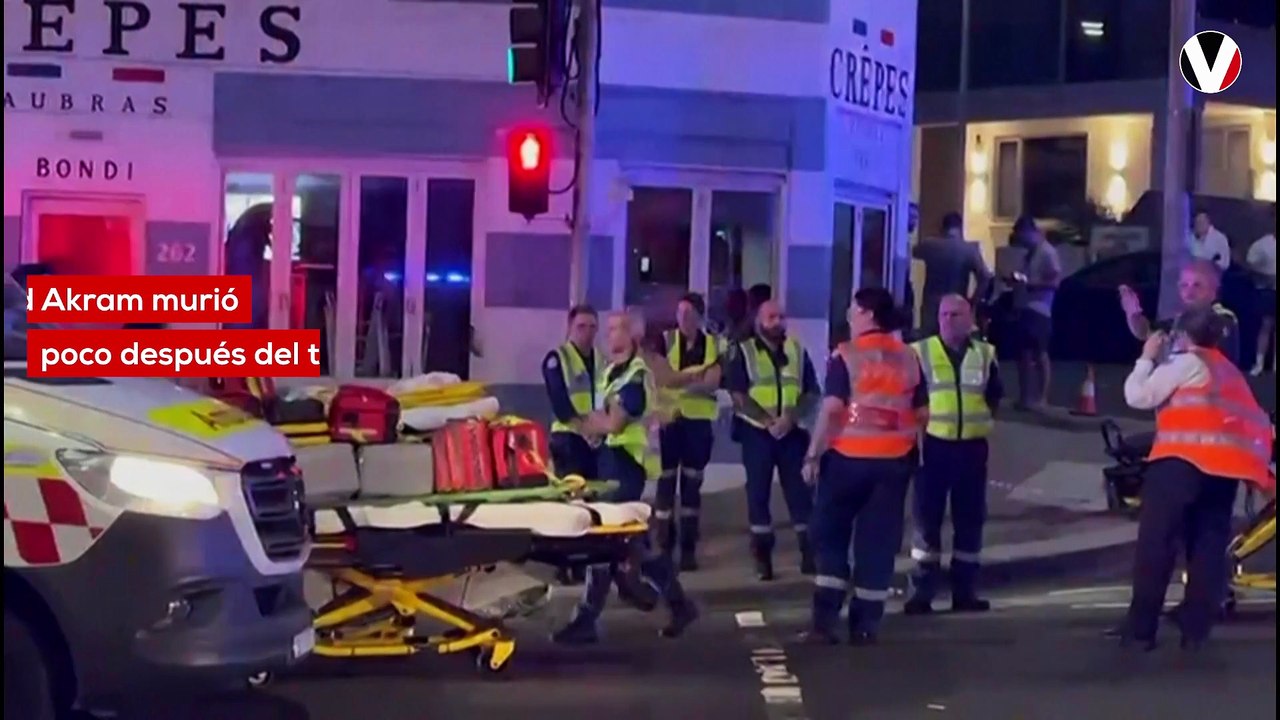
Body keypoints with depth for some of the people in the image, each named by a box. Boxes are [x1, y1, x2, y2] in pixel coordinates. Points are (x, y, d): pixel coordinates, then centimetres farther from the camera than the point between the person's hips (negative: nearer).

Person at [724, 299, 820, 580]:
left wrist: (791, 418, -12)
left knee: (799, 490, 1)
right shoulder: (744, 352, 2)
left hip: (792, 431, 2)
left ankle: (809, 552, 5)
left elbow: (812, 393, 5)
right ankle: (762, 556, 8)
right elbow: (738, 394, -7)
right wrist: (767, 421, -16)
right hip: (757, 431, -2)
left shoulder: (798, 351, 9)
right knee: (758, 492, 2)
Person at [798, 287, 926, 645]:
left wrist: (813, 455, -10)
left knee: (830, 534, 8)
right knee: (878, 541, 7)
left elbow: (831, 408, -14)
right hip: (894, 460, 4)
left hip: (849, 456, -4)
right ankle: (865, 625, 8)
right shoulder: (909, 358, 7)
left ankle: (825, 620, 1)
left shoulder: (846, 355, -8)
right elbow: (921, 413, 11)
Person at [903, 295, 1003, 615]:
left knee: (970, 520, 8)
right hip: (933, 444, -3)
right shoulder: (920, 352, 0)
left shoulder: (985, 354, 8)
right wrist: (920, 423, -7)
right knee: (927, 518, -1)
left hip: (972, 446, 3)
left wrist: (985, 422, 8)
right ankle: (922, 591, 4)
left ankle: (965, 590, 17)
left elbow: (994, 398, 18)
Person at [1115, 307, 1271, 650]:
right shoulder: (1229, 370, 26)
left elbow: (1138, 396, -3)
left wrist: (1147, 358, 9)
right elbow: (1255, 419, 25)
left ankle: (1140, 628, -6)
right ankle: (1195, 631, 5)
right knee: (1210, 546, 9)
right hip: (1226, 464, 7)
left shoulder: (1187, 363, 3)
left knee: (1156, 541, -4)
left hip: (1186, 458, -7)